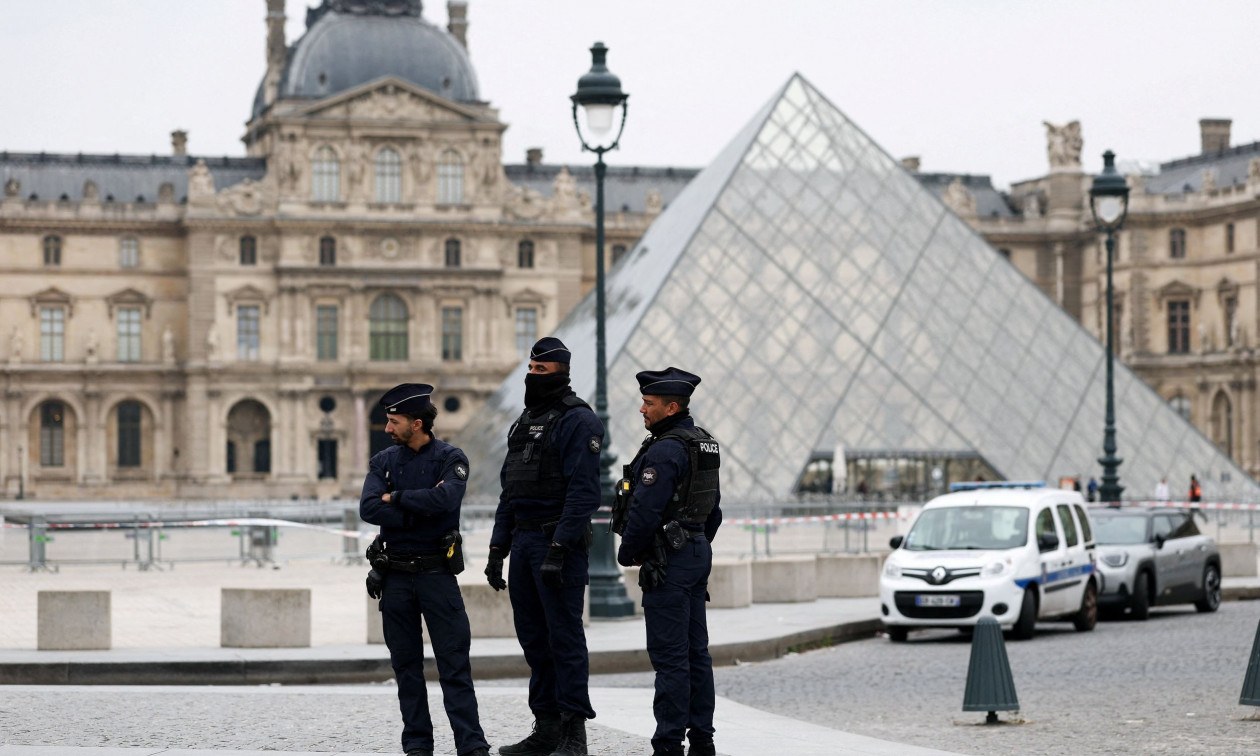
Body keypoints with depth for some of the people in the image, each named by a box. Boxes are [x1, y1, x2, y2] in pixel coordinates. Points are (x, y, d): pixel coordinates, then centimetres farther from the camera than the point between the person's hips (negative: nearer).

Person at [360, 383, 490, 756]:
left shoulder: (450, 458, -2)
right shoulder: (383, 461, 8)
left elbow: (445, 498, -21)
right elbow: (368, 509, -8)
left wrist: (397, 498, -10)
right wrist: (421, 512, -14)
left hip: (437, 572, -3)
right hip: (395, 575, 4)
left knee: (454, 663, -6)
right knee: (406, 665, 7)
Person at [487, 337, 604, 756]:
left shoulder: (578, 421, -9)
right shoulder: (524, 422, 18)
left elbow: (583, 492, -17)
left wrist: (559, 549, -23)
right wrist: (497, 549, 15)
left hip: (560, 541, -9)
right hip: (523, 541, 9)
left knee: (564, 636, -7)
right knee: (533, 637, 10)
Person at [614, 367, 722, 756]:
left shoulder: (665, 450, -18)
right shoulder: (705, 445, 13)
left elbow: (645, 510, -20)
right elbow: (713, 507, 20)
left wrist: (627, 552, -6)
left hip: (668, 562, -10)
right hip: (698, 553, 10)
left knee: (669, 656, -8)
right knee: (696, 651, 11)